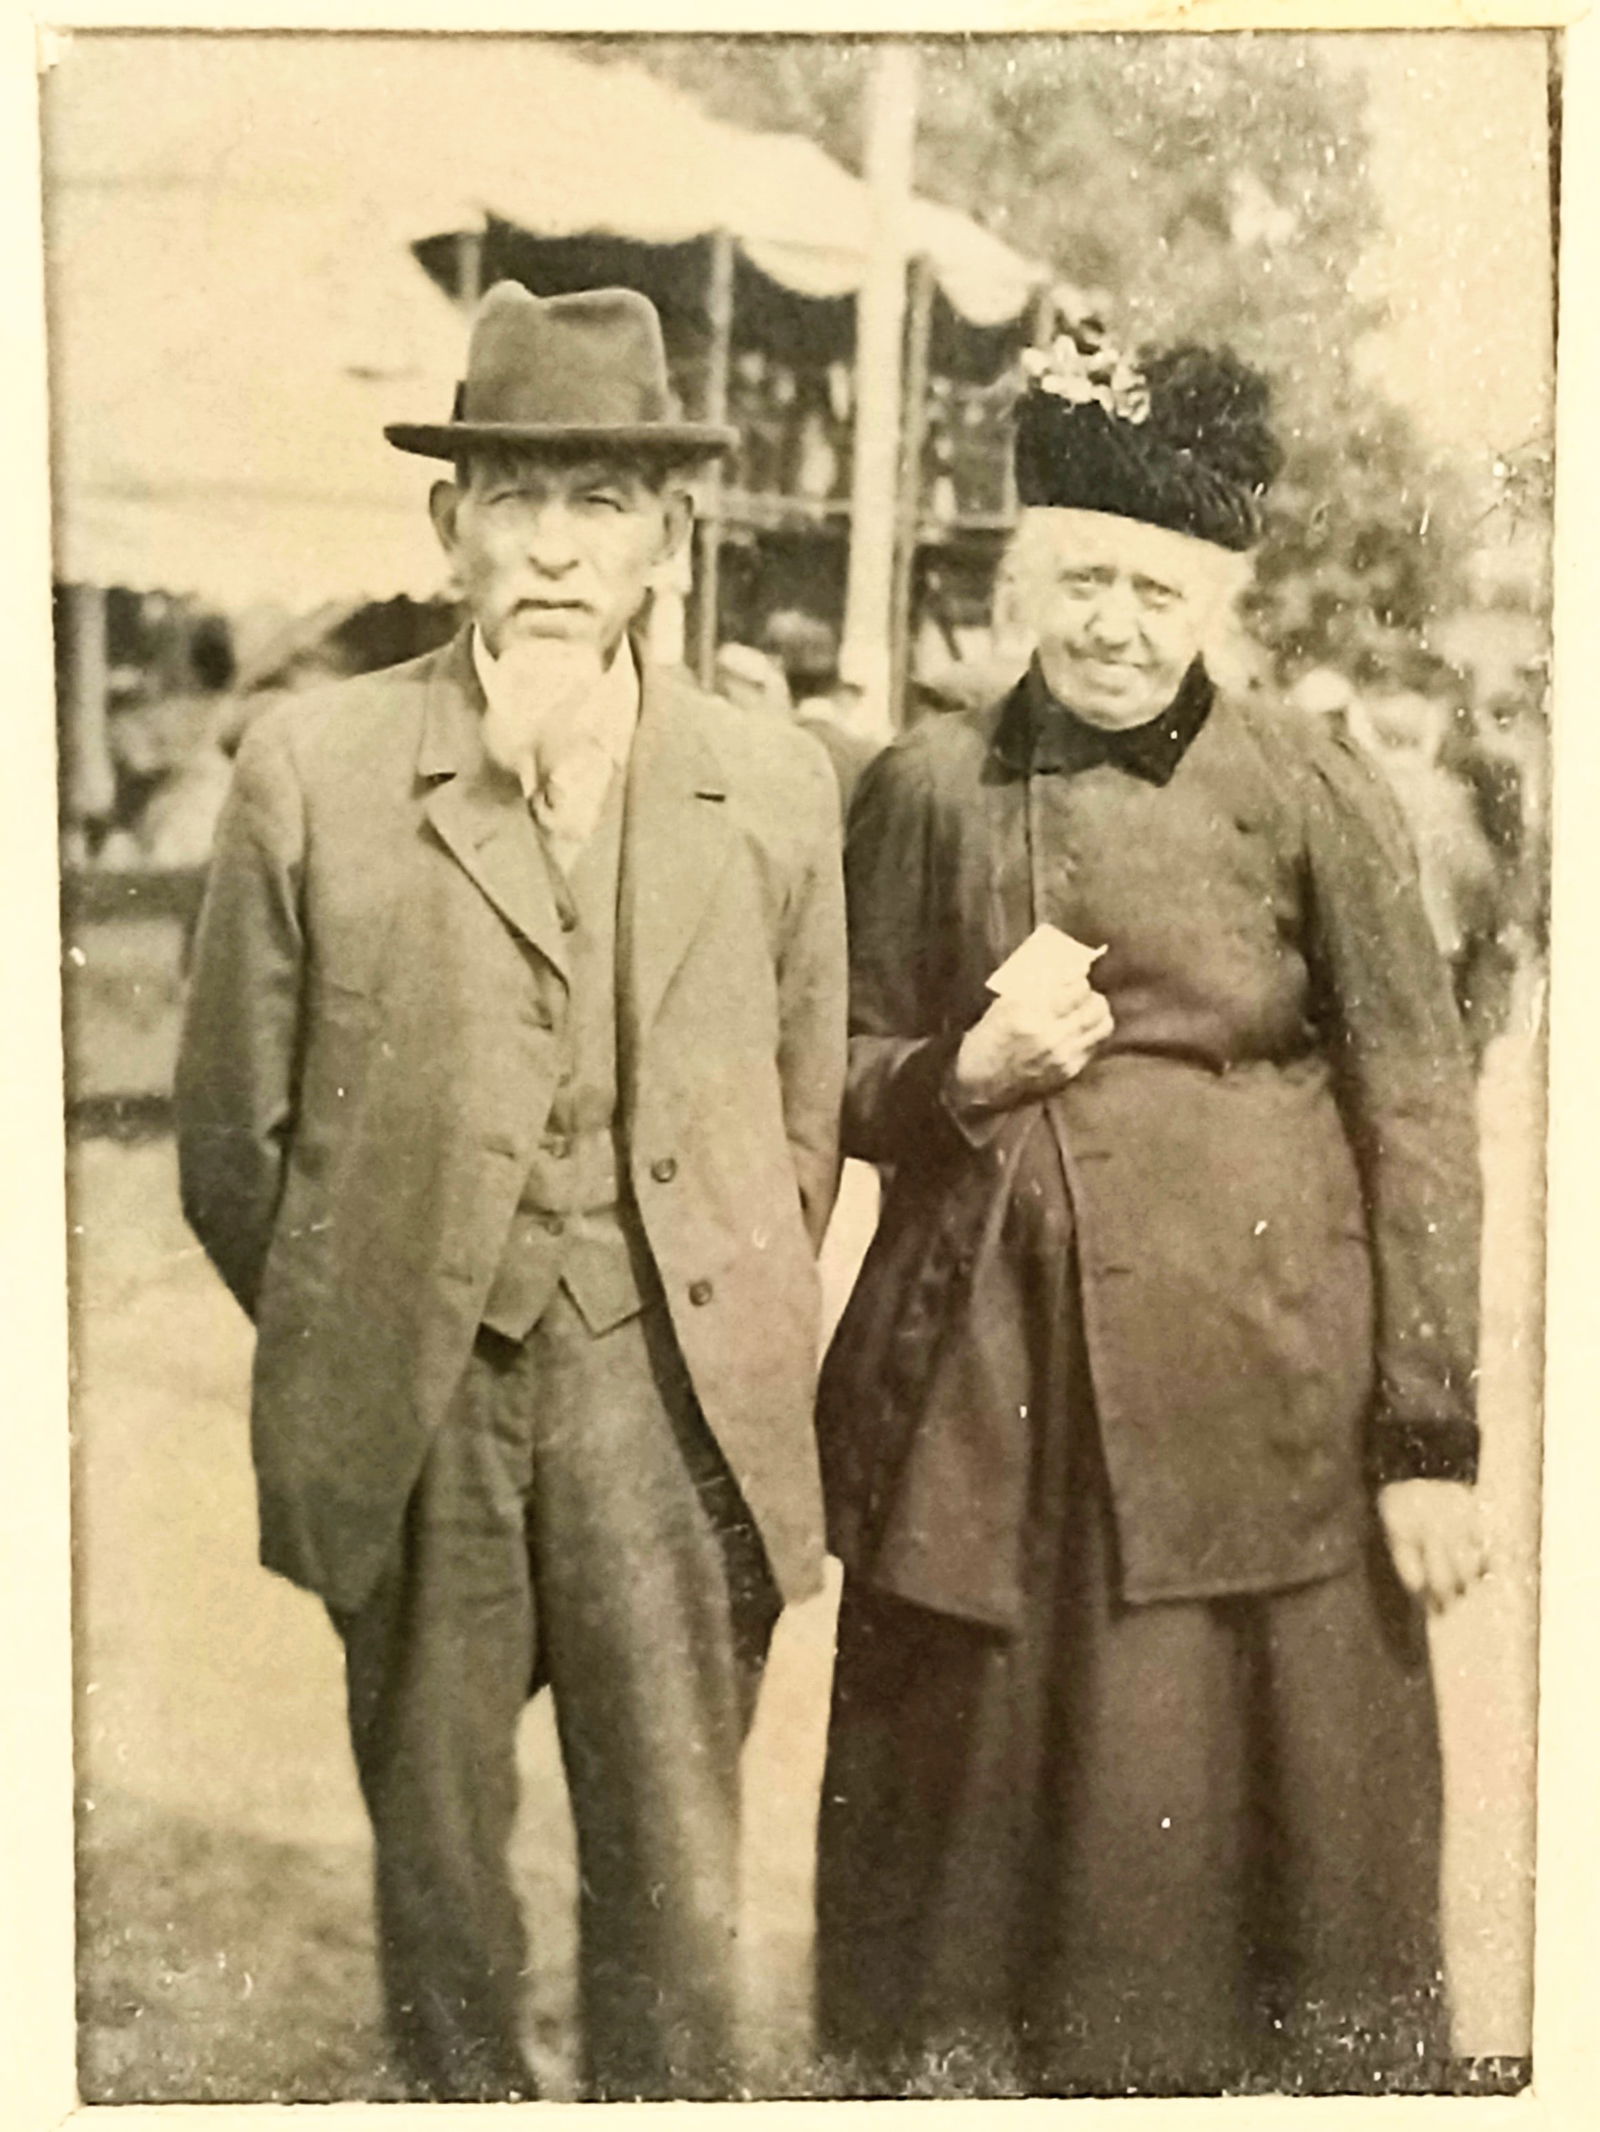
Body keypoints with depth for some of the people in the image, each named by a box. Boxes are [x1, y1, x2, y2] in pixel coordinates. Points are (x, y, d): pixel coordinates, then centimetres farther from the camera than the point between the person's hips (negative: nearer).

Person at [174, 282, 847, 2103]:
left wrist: (722, 1342, 10)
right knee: (436, 1868, 15)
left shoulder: (773, 789, 3)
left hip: (670, 1403, 1)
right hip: (412, 1418, 0)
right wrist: (348, 1344, 8)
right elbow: (232, 1131, 3)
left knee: (673, 1895, 8)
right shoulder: (310, 769, -3)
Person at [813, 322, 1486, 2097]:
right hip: (984, 1385, 2)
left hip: (1253, 1389, -2)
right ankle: (948, 2074, 34)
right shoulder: (927, 788, 4)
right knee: (971, 1827, 11)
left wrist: (1429, 1441, -5)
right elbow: (845, 1072, 11)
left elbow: (1420, 1114, -2)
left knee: (1248, 1824, 8)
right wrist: (964, 1074, -11)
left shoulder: (1308, 795, -2)